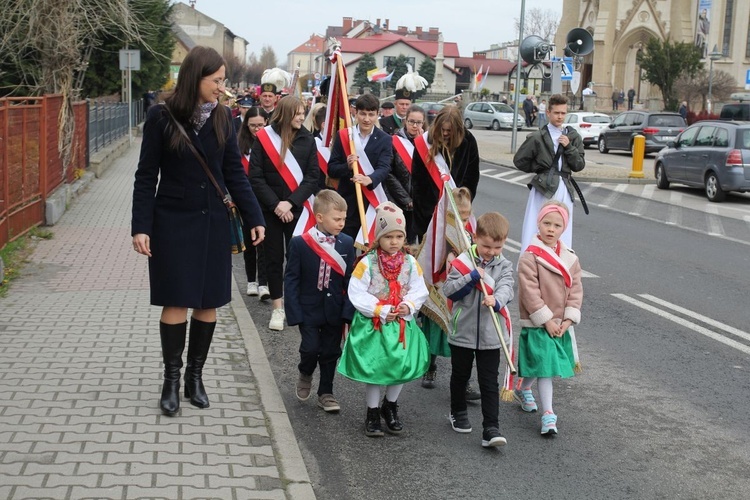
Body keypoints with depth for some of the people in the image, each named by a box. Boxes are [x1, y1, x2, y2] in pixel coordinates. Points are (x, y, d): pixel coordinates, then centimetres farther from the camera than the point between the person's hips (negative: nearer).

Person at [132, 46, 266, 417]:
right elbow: (146, 176, -5)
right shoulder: (162, 118, -8)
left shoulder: (222, 117, 1)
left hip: (212, 222, 3)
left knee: (209, 302, 6)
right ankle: (171, 380, 13)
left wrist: (254, 218, 0)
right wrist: (141, 226, -11)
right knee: (176, 301, 0)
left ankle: (195, 375, 21)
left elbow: (234, 173, 5)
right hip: (173, 222, -3)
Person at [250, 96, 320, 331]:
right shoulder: (264, 137, -4)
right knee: (274, 257, 5)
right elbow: (256, 176, -6)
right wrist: (275, 204, -12)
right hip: (270, 209, -1)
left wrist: (291, 202, -12)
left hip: (297, 208, 1)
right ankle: (278, 307, 14)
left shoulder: (307, 139, 2)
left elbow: (313, 176, -2)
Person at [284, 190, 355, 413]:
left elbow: (350, 280, 0)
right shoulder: (299, 244, -10)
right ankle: (305, 375, 25)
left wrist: (348, 311, -6)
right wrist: (294, 313, -12)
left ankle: (326, 393, 27)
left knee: (331, 352, 10)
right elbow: (291, 280, -8)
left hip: (335, 310, 3)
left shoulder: (347, 243, -2)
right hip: (309, 309, -3)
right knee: (311, 348, -9)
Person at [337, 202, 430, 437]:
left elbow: (419, 291, 3)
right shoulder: (367, 263, -13)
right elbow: (356, 294, -13)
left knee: (402, 368, 9)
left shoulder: (411, 263, -2)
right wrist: (380, 310, -18)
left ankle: (390, 405, 34)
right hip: (373, 326, -3)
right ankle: (373, 413, 23)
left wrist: (409, 306, -16)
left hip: (402, 325, 3)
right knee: (373, 370, 6)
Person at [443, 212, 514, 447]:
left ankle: (491, 428, -1)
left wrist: (496, 300, -38)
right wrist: (472, 277, -23)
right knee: (460, 375, 18)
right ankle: (458, 413, 40)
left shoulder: (504, 266, 0)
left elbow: (506, 288, -16)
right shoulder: (463, 261, -6)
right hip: (462, 331, 0)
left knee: (489, 383, -1)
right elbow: (448, 290, -11)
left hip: (490, 335, 0)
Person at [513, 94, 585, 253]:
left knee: (563, 234, 2)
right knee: (535, 231, -6)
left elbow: (579, 166, 6)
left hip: (564, 188, 3)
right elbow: (519, 160, 3)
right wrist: (540, 168, 4)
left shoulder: (573, 137, 9)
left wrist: (569, 147, -6)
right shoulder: (537, 137, -1)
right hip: (543, 188, -3)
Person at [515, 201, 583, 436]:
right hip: (537, 325, -6)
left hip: (560, 325, 6)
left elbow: (576, 290, 5)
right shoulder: (529, 257, -13)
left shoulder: (570, 258, 4)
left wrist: (568, 320, -6)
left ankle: (524, 389, 45)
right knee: (544, 366, -9)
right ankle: (548, 414, -6)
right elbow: (530, 291, -16)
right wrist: (546, 321, -17)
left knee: (540, 366, 18)